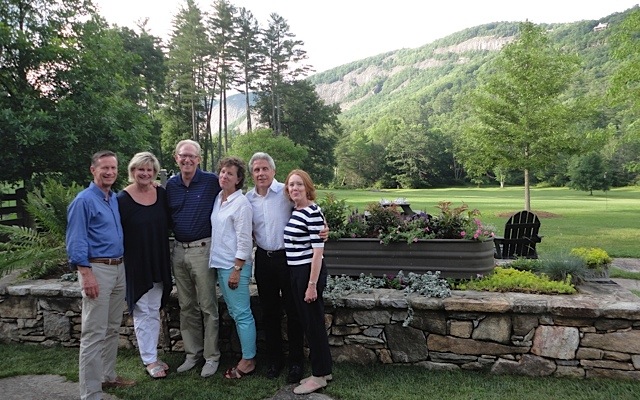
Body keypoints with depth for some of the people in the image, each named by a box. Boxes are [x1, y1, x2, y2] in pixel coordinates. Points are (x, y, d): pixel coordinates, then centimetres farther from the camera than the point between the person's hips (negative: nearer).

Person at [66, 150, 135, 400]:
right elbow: (76, 241, -15)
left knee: (112, 329, 17)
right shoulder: (84, 200, -10)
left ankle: (108, 376, 30)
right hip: (97, 269, -8)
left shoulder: (115, 199, 13)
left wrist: (120, 266, 15)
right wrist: (86, 275, -21)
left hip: (118, 269, 8)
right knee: (94, 333, -4)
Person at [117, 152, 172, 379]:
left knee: (154, 311, 14)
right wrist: (121, 263, -11)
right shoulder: (123, 199, -10)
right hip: (135, 263, -4)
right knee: (142, 312, 5)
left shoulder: (161, 193, 2)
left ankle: (153, 356, 28)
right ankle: (149, 360, 17)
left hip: (158, 262, 5)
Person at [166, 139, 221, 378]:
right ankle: (192, 353, 27)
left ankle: (212, 357, 15)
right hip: (179, 250, 6)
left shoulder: (211, 181, -8)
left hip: (203, 249, -5)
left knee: (208, 307, 3)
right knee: (186, 307, 14)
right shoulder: (171, 185, 8)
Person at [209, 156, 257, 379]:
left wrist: (237, 270, -16)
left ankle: (248, 361, 12)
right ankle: (246, 352, 28)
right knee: (233, 312, 15)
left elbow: (244, 240, -16)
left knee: (241, 314, 0)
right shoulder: (218, 199, 9)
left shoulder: (241, 203, -13)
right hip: (220, 263, 8)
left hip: (235, 265, -8)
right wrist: (221, 265, 12)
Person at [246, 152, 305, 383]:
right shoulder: (248, 198, 6)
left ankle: (296, 361, 19)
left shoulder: (286, 192, -10)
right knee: (269, 311, 14)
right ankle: (274, 359, 29)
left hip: (287, 257, -4)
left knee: (293, 310, 5)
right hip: (263, 258, 5)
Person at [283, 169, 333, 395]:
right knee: (308, 322, 16)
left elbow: (318, 250, -19)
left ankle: (319, 376, 17)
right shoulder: (295, 211, 11)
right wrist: (303, 280, 17)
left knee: (313, 322, 2)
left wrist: (312, 284, -20)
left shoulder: (312, 213, -16)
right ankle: (324, 370, 29)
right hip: (297, 272, 9)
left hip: (309, 272, -9)